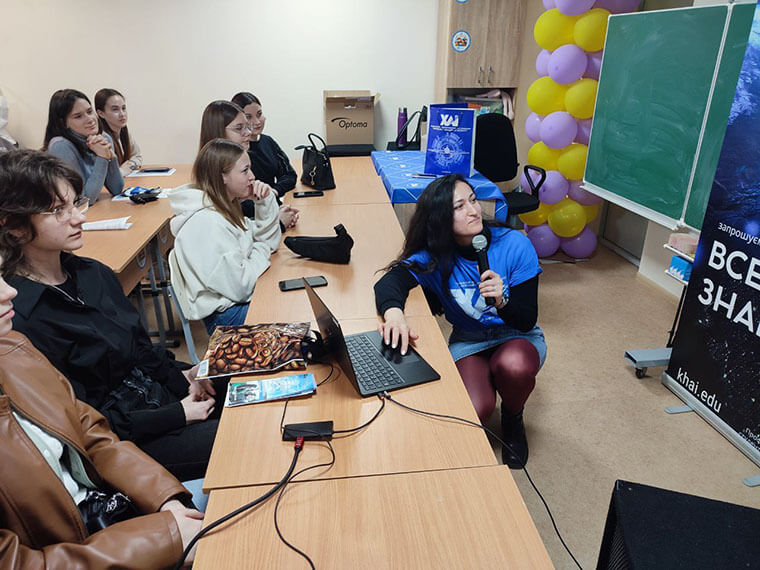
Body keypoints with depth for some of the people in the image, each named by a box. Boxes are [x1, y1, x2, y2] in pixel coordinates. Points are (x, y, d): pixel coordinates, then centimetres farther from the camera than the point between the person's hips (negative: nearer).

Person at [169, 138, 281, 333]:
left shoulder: (226, 206, 4)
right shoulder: (206, 223, -24)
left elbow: (269, 240, 10)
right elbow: (239, 287, -25)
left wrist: (265, 202, -4)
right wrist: (261, 252, -8)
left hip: (239, 299, 9)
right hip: (224, 315, -9)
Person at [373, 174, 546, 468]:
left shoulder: (515, 245, -18)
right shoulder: (434, 257, -15)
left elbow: (527, 320, -15)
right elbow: (388, 281, -31)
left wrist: (501, 302, -38)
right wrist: (393, 313, -54)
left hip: (517, 336, 0)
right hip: (467, 341, 0)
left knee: (513, 366, -36)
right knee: (474, 410, -28)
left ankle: (513, 421, 0)